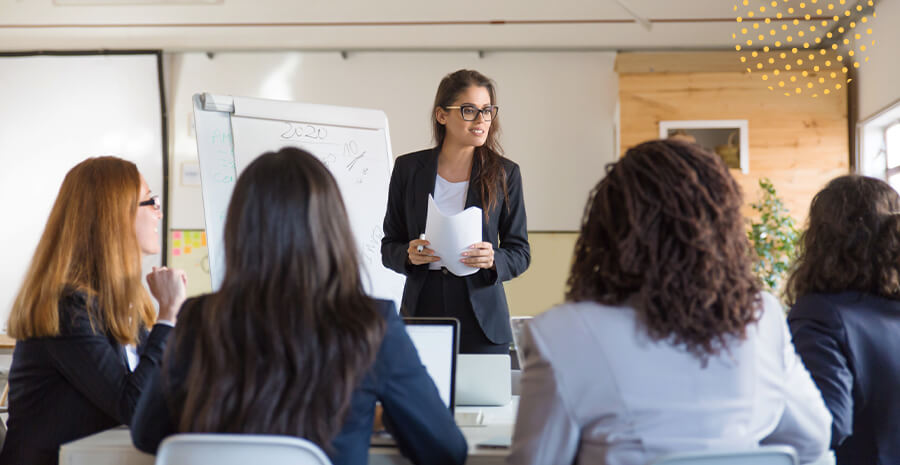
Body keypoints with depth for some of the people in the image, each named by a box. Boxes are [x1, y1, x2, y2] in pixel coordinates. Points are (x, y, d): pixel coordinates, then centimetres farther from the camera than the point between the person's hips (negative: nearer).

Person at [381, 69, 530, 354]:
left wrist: (493, 260, -16)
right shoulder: (409, 168, 5)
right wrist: (409, 255, -13)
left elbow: (520, 253, 4)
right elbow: (389, 247, 9)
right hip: (422, 312, 1)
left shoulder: (505, 173, 3)